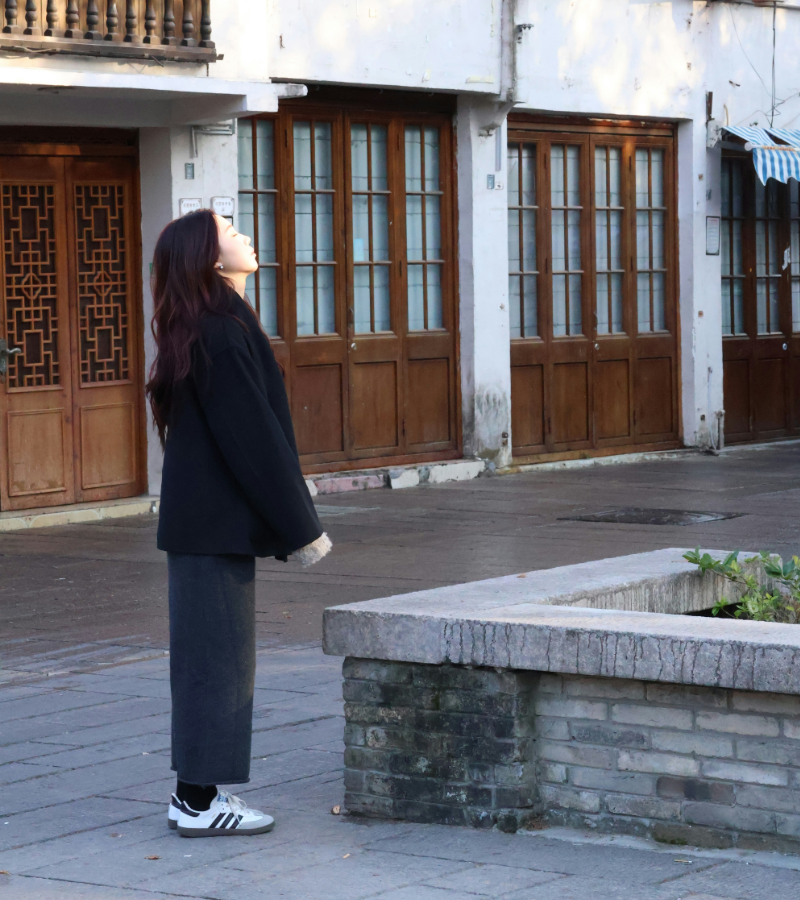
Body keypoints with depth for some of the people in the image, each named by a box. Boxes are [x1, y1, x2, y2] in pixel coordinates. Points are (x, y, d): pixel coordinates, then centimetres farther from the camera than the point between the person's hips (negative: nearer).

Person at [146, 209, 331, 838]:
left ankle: (196, 794, 19)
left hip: (200, 521, 10)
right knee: (218, 658, -4)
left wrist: (293, 523, 20)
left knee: (207, 658, 13)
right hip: (216, 525, -10)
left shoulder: (202, 332, 14)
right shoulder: (223, 335, -17)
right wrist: (301, 527, -14)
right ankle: (202, 802, 1)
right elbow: (252, 440, -19)